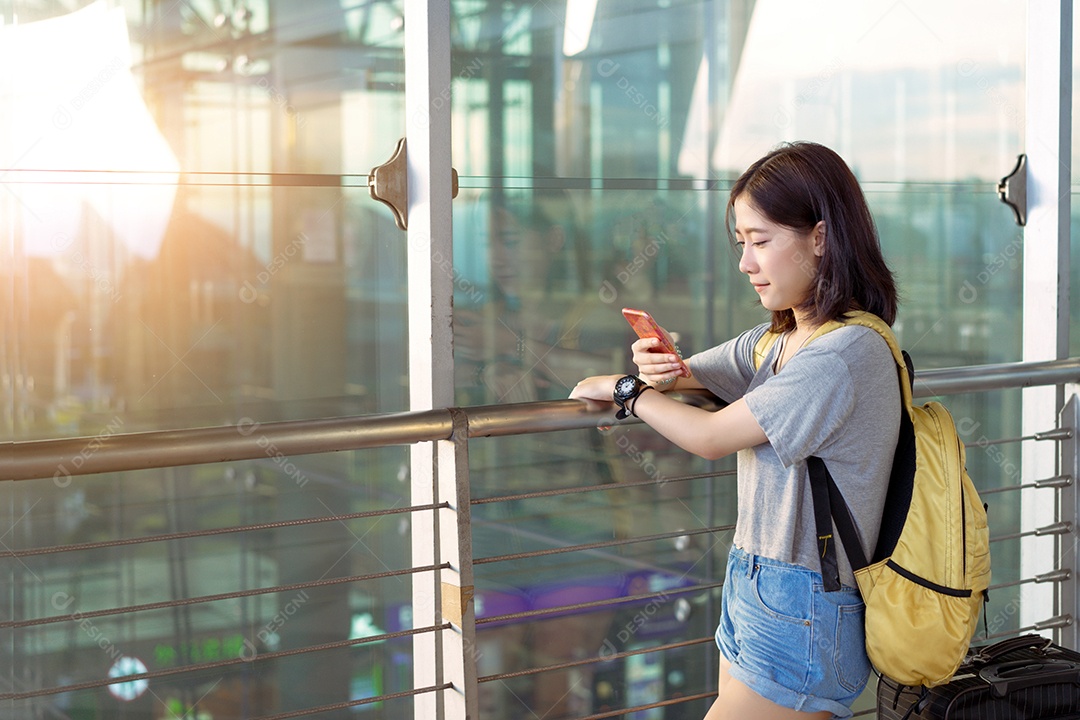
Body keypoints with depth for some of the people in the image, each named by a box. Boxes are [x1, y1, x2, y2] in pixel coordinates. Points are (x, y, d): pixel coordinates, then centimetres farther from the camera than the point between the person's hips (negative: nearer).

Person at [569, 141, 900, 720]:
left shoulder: (847, 352, -20)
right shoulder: (778, 337, 9)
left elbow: (710, 437, -17)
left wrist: (624, 389, -1)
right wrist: (660, 365, -9)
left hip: (801, 614, -8)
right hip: (752, 587, 8)